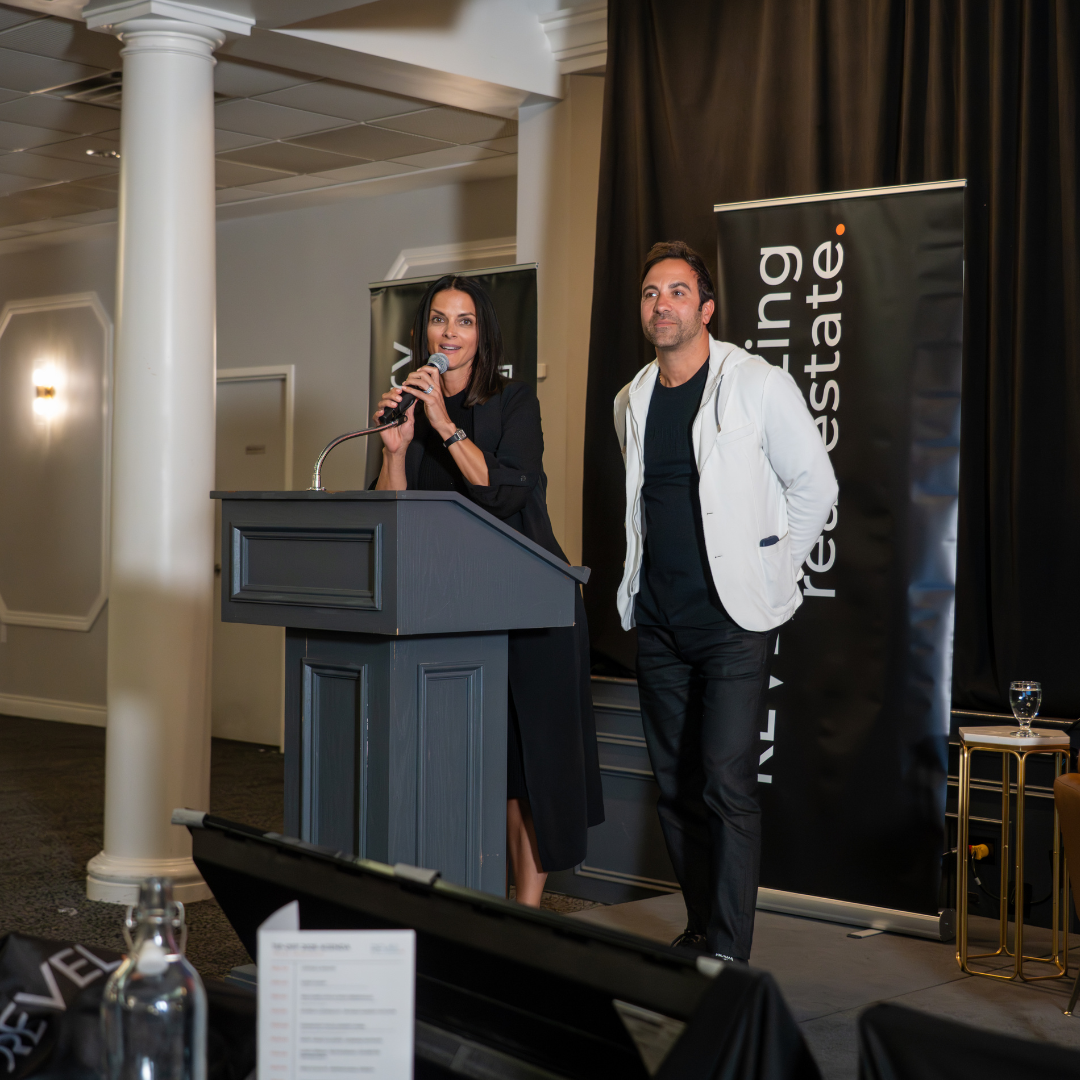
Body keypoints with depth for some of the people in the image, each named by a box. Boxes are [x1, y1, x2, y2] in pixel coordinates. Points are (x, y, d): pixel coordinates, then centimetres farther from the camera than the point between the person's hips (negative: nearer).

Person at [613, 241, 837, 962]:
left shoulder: (760, 386, -5)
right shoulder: (633, 402, 12)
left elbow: (815, 485, 1)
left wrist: (770, 571, 1)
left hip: (735, 619, -6)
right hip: (659, 623, 6)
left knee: (726, 785, -11)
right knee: (677, 788, 10)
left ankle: (729, 958, -6)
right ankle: (699, 935, 22)